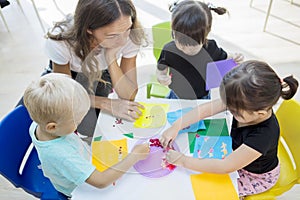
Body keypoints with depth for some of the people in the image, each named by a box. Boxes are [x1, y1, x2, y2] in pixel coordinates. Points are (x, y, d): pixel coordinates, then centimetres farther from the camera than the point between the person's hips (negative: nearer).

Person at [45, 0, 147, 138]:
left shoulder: (131, 37, -33)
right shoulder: (60, 42, -37)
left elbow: (129, 96, -29)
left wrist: (111, 58, -41)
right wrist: (107, 104, -30)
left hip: (103, 73, 1)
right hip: (70, 73, -1)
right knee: (88, 127, -20)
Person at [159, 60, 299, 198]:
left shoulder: (264, 135, -43)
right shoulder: (249, 104, -28)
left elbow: (224, 167, -37)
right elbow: (206, 109, -24)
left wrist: (183, 161, -34)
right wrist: (175, 127, -27)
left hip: (258, 177, -5)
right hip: (239, 153, 6)